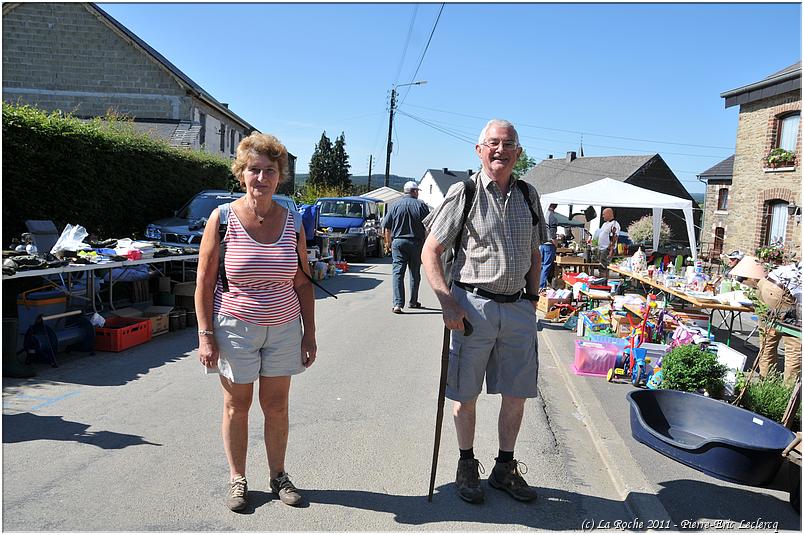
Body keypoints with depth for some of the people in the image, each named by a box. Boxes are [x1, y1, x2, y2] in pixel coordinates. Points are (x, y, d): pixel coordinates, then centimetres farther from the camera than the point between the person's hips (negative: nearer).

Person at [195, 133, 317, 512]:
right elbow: (204, 282, -5)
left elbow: (303, 284, 5)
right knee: (237, 406, 11)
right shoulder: (223, 218, -7)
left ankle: (278, 474, 30)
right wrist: (206, 335, -9)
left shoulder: (292, 222, 1)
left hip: (283, 329, 2)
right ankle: (237, 479, 29)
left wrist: (309, 333, 3)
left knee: (276, 406, 10)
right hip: (235, 328, -2)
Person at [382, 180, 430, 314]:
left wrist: (388, 242, 14)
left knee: (398, 272, -2)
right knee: (415, 273, 13)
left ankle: (398, 304, -13)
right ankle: (413, 302, 23)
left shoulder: (395, 205, 2)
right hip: (416, 243, 0)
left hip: (398, 242, 0)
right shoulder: (421, 206, -2)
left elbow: (386, 227, 2)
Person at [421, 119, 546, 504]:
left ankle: (504, 468, 30)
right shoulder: (463, 193, -4)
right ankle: (467, 466, 29)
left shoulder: (528, 195, 10)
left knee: (517, 394, 11)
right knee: (466, 394, 8)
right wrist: (447, 303, -14)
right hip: (473, 306, -4)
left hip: (518, 309, 5)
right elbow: (430, 252, -5)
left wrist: (532, 299, 11)